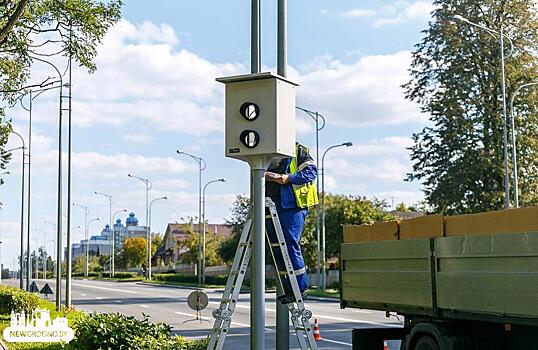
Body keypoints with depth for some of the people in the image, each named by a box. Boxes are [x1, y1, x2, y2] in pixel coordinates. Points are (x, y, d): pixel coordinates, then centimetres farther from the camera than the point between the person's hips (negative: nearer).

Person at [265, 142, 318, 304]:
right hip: (273, 207, 8)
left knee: (291, 245, -12)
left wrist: (289, 178, -16)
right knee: (277, 248, 6)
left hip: (292, 206, -8)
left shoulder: (299, 151, 4)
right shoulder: (274, 157, 26)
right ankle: (288, 289, 12)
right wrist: (265, 176, 9)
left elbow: (311, 171, -7)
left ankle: (300, 289, -6)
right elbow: (268, 179, 33)